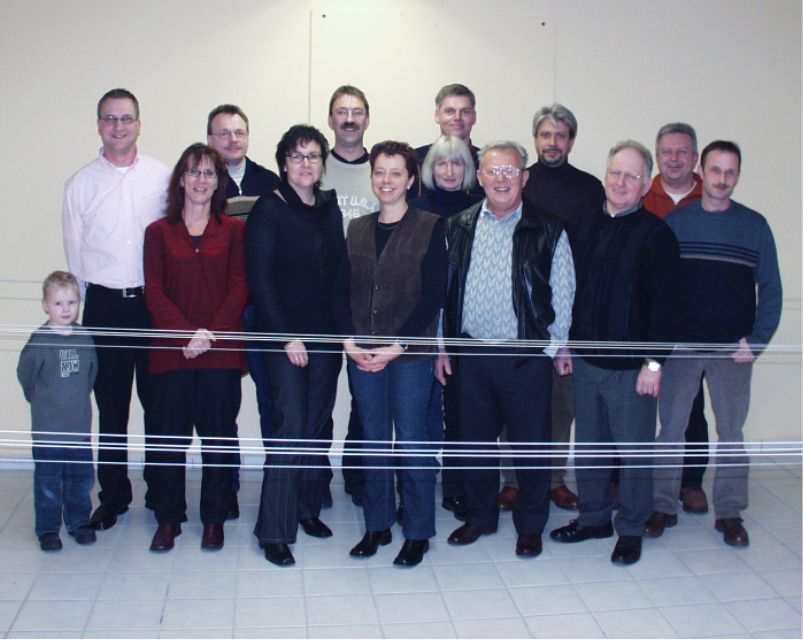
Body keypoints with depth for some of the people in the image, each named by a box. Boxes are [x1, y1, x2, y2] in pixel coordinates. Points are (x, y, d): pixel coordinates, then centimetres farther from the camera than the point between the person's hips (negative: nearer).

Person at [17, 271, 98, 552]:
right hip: (47, 428, -4)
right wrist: (43, 399, 10)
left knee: (81, 479, 14)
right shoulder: (39, 341, -14)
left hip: (80, 426, 4)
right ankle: (48, 529, 20)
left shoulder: (85, 338, 0)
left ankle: (79, 522, 30)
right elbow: (25, 376, -2)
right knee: (48, 483, 6)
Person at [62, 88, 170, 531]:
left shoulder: (163, 177, 3)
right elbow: (74, 249, 10)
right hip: (104, 307, 1)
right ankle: (113, 495, 20)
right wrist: (92, 299, 8)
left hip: (154, 302, -1)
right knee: (111, 405, 8)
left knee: (157, 400, 5)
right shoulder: (80, 184, 6)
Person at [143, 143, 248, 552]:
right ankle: (168, 518, 17)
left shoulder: (233, 230, 7)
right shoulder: (159, 232, 9)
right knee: (169, 435, 3)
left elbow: (239, 288, 0)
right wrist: (187, 333, -11)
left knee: (218, 434, 5)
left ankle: (214, 518, 18)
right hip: (171, 349, 1)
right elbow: (154, 292, 2)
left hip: (221, 351, 0)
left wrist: (211, 334, -12)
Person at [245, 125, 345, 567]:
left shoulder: (330, 209, 11)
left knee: (319, 425, 10)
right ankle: (274, 530, 0)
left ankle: (307, 509, 25)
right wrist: (286, 336, -12)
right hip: (284, 337, -5)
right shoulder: (269, 211, -5)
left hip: (326, 335, 5)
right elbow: (259, 279, -9)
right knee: (291, 428, -8)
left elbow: (339, 270, 12)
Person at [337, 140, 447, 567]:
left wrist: (396, 346, -13)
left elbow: (433, 295, -7)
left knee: (412, 442, 1)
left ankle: (417, 532, 15)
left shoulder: (429, 228, -2)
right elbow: (344, 290, 11)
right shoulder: (357, 229, 12)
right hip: (362, 354, 4)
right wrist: (349, 340, -4)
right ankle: (377, 525, 24)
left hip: (411, 353, -4)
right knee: (374, 440, 11)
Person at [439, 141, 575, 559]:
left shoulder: (548, 232, -3)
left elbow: (563, 295, -1)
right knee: (475, 440, 14)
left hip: (527, 357, -3)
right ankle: (480, 516, 32)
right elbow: (444, 290, 9)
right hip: (470, 354, 3)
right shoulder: (459, 228, 6)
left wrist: (555, 347, -4)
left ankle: (530, 526, 24)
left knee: (530, 445, 6)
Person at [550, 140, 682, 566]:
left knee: (634, 450, 6)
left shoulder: (656, 234, -7)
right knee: (588, 446, 15)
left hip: (632, 365, -5)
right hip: (586, 359, 5)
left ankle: (631, 530, 22)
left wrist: (654, 362, -14)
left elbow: (665, 304, -10)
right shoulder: (583, 227, 8)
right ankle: (593, 518, 32)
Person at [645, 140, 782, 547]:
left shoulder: (754, 226, 2)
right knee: (670, 428, 5)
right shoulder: (675, 222, 2)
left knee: (731, 432, 8)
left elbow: (770, 289, 4)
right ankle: (663, 506, 18)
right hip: (680, 347, 0)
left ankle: (729, 513, 19)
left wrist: (756, 341, -5)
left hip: (733, 350, 0)